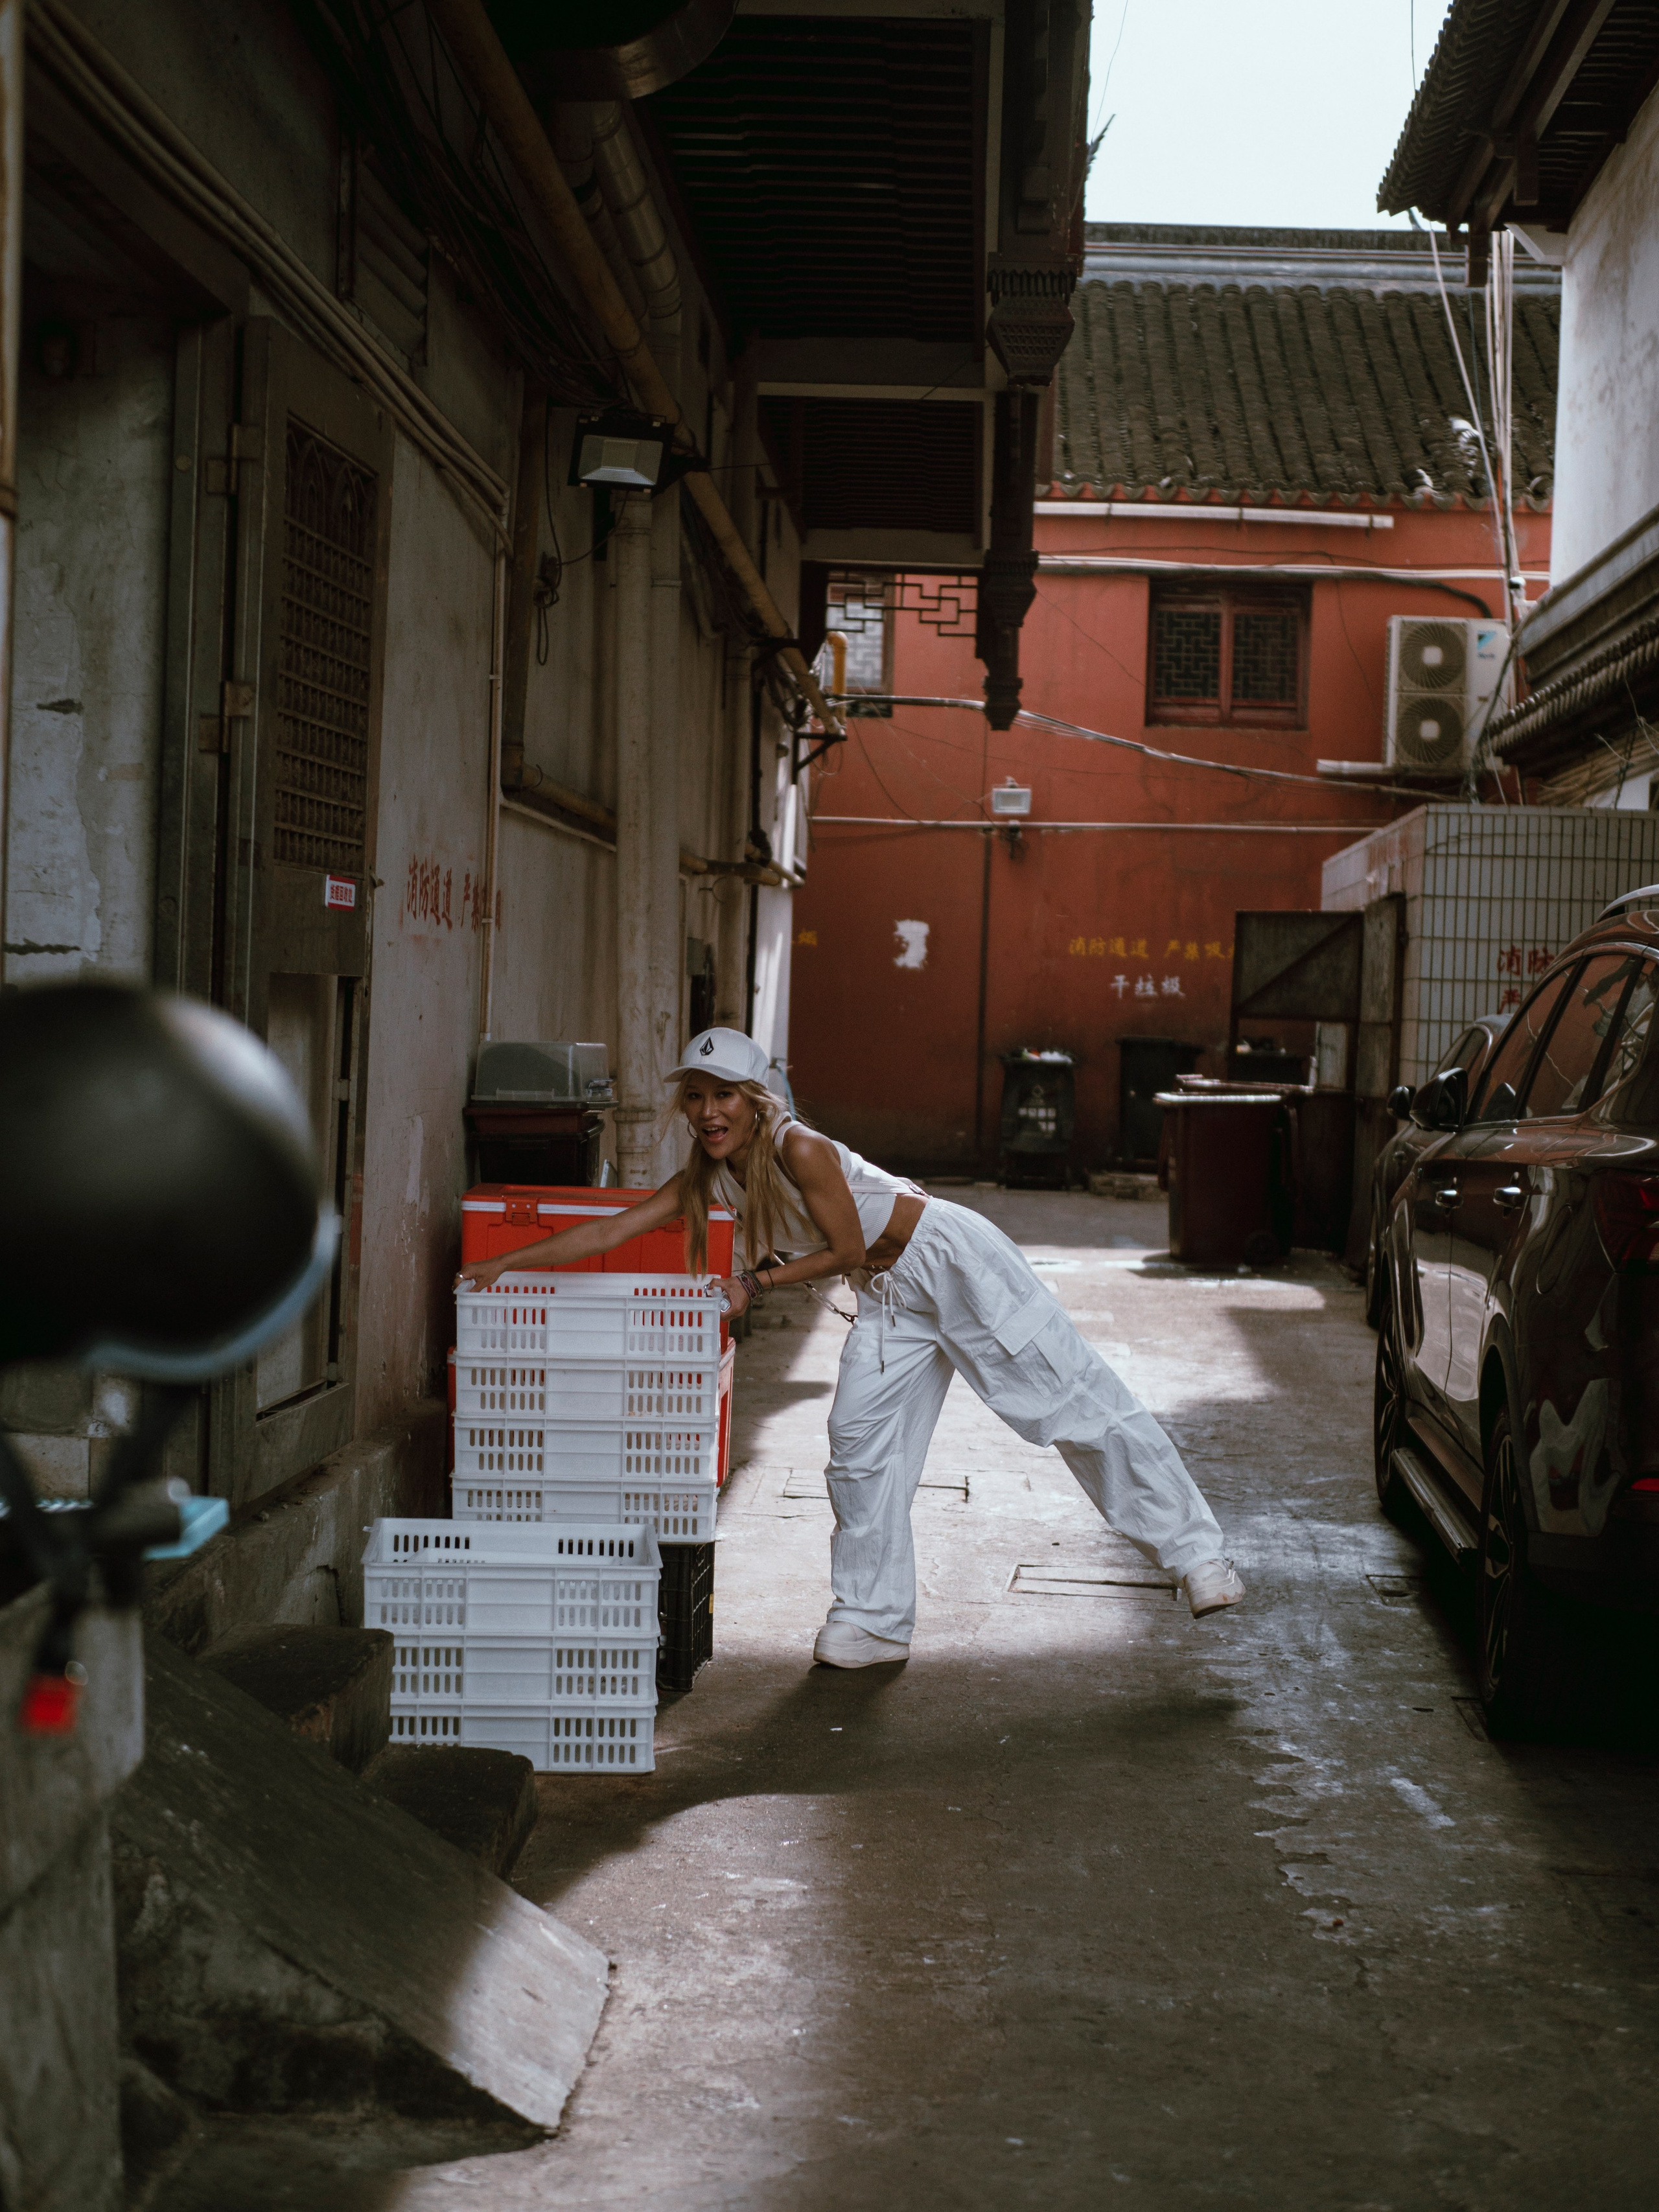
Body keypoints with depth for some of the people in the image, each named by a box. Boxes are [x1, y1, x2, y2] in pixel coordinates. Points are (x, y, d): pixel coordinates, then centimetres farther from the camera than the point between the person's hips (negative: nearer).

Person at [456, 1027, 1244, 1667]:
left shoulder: (799, 1150, -25)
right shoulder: (706, 1180, -2)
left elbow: (844, 1247, -18)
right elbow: (610, 1231, -2)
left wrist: (756, 1282, -19)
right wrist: (503, 1266, -6)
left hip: (951, 1260, -7)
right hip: (891, 1294, 8)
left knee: (1080, 1403, -3)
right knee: (861, 1445, -1)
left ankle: (1195, 1554, 4)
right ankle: (874, 1622, 10)